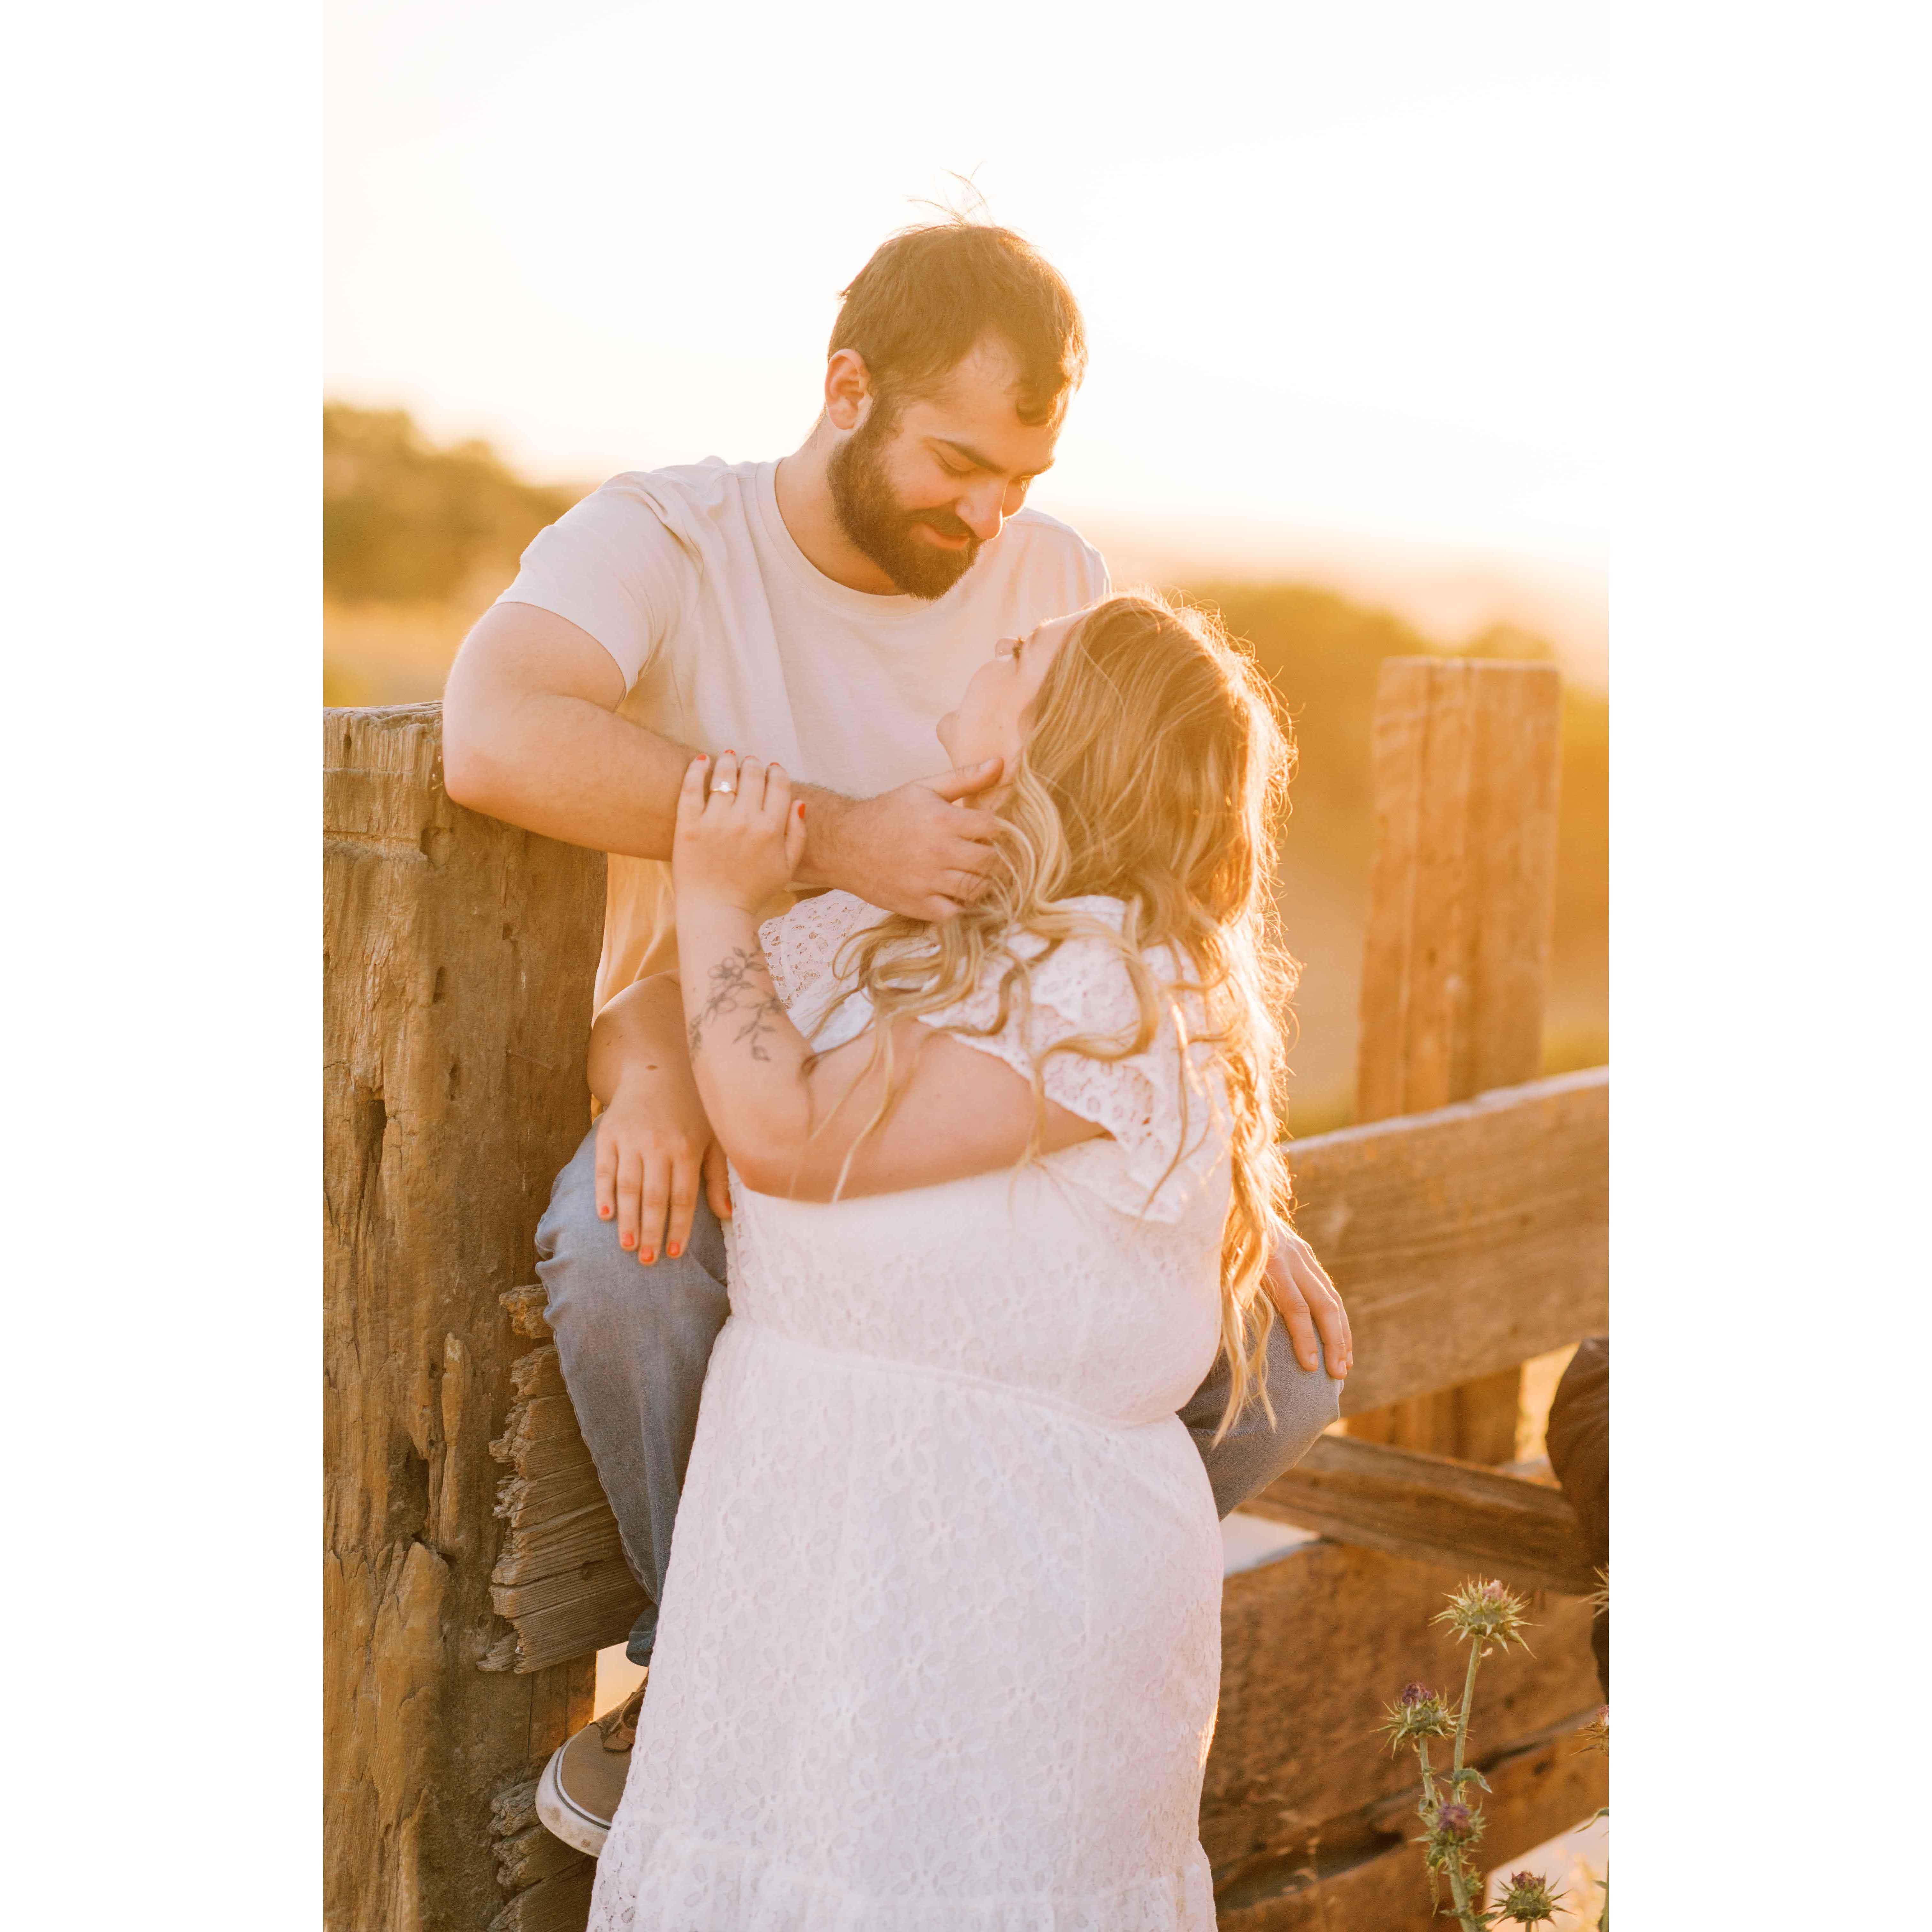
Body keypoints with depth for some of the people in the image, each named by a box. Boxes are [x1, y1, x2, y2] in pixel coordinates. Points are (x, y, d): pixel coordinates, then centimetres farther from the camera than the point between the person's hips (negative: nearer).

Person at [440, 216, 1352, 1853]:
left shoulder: (1057, 581, -4)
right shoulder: (662, 540, -15)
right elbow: (493, 738, -38)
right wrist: (833, 835, -45)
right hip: (715, 1093, -3)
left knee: (1267, 1362, -17)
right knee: (625, 1247, -38)